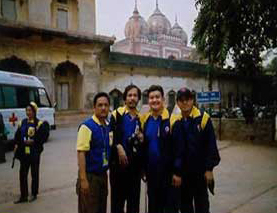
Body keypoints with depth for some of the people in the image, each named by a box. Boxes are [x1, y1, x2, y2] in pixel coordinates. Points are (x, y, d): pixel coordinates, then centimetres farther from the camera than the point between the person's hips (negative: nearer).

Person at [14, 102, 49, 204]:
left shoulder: (40, 124, -7)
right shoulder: (22, 123, 9)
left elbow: (44, 136, -11)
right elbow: (17, 135, 11)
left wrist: (34, 141, -19)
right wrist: (17, 144, -3)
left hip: (34, 153, -4)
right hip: (24, 152, 4)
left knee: (34, 174, 8)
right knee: (22, 174, 6)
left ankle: (34, 194, 23)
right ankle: (23, 196, 17)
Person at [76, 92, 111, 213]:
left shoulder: (109, 126, 5)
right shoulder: (87, 126, -16)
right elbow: (81, 153, -20)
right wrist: (83, 179, -23)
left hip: (103, 175, 7)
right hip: (90, 176, -7)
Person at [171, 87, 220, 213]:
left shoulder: (203, 118, -9)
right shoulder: (174, 121, -2)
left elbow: (211, 145, -8)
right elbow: (171, 148, 0)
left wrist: (209, 168, -9)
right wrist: (174, 171, -1)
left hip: (200, 170, -2)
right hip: (182, 171, 3)